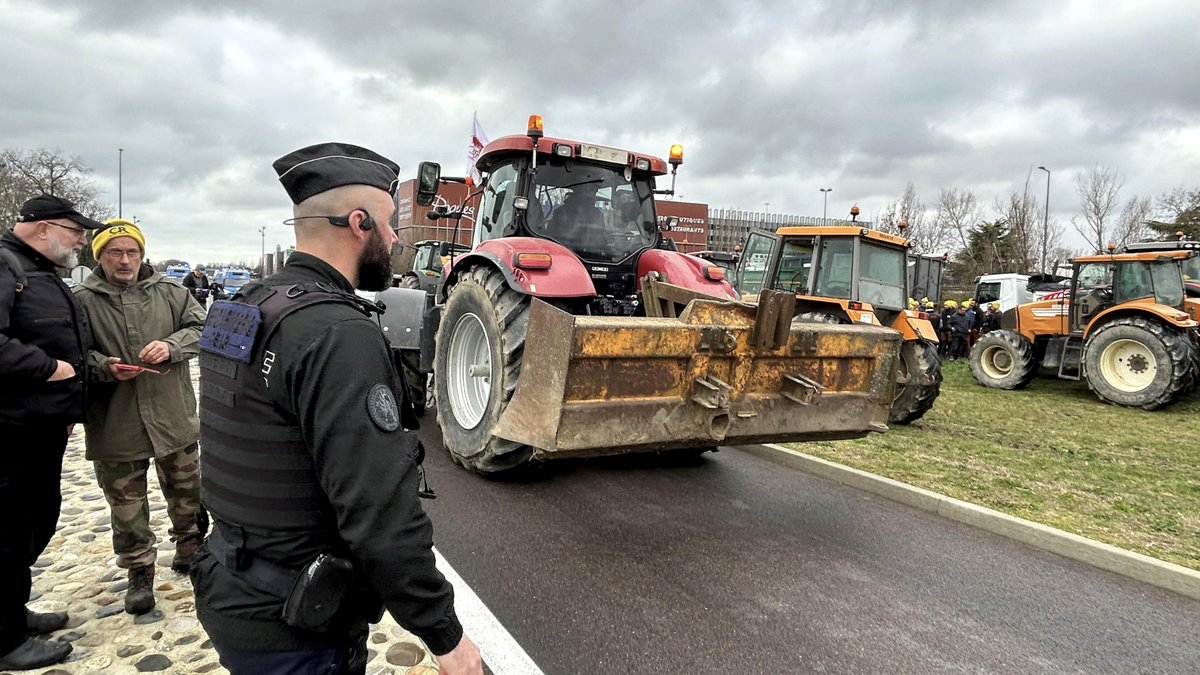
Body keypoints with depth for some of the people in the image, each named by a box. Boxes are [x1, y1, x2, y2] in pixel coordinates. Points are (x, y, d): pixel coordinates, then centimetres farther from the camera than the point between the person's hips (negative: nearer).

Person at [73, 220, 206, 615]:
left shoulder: (170, 293, 3)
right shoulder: (82, 301, -2)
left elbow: (200, 327, 1)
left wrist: (172, 346, -17)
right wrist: (105, 368, -21)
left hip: (173, 417, 2)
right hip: (115, 424, -1)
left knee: (186, 492, 16)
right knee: (126, 503, 10)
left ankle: (190, 547, 39)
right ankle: (139, 572, 26)